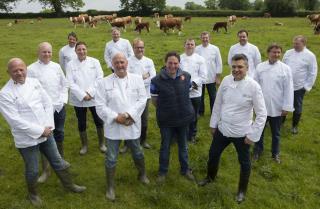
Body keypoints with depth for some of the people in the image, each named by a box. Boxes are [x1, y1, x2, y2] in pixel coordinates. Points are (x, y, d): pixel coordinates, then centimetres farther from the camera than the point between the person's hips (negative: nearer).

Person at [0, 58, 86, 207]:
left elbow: (47, 103, 2)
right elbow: (15, 120, -20)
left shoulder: (34, 82, 1)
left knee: (58, 162, 18)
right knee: (32, 170, 13)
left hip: (46, 132, 4)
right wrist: (39, 131, -18)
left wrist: (47, 126, -8)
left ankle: (69, 185, 39)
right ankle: (32, 193, 42)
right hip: (26, 139, -4)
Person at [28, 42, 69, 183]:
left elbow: (64, 84, 9)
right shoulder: (31, 69, -8)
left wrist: (63, 100, -2)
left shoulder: (56, 66, 4)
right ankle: (46, 170, 19)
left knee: (59, 136, 18)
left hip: (59, 107, 4)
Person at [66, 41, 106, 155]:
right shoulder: (70, 64, -1)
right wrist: (83, 95, -16)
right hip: (78, 99, 0)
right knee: (81, 123, 10)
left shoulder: (94, 62, 0)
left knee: (99, 121, 10)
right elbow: (71, 83, -7)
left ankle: (102, 143, 30)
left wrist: (90, 92, -15)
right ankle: (84, 145, 30)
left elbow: (100, 78, -6)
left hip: (94, 98, 0)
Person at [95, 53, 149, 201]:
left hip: (132, 125, 2)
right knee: (111, 158, 7)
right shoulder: (104, 82, -5)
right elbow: (100, 106, -8)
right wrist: (116, 117, -18)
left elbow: (142, 99, -6)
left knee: (137, 153, 20)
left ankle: (142, 174, 47)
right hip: (113, 126, -1)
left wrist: (129, 115, -17)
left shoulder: (137, 79, -1)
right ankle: (110, 187, 26)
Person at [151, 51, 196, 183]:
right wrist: (165, 110, 5)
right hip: (166, 120, -2)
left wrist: (182, 108, 10)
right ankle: (162, 171, 35)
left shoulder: (186, 76, -8)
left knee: (183, 145, 20)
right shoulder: (157, 80, -17)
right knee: (165, 146, 15)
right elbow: (154, 100, -4)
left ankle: (185, 169, 41)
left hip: (184, 117, 3)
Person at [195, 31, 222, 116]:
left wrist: (218, 77, -2)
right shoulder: (197, 49, -2)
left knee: (213, 96, 9)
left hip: (211, 78, 0)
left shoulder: (215, 49, -2)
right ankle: (200, 112, 28)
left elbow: (219, 63, 0)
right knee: (200, 96, 12)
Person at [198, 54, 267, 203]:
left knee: (244, 162, 16)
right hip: (222, 129, 4)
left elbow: (262, 114, -14)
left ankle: (242, 190, 41)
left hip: (241, 133, -4)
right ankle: (210, 177, 51)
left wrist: (253, 135, -13)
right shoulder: (226, 80, -6)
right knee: (213, 154, 21)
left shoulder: (253, 86, -18)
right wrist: (213, 123, 9)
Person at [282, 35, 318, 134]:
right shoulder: (288, 53, 0)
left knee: (297, 107, 11)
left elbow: (313, 73, -6)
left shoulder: (310, 56, -9)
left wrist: (307, 86, -8)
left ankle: (294, 126, 29)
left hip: (299, 87, -3)